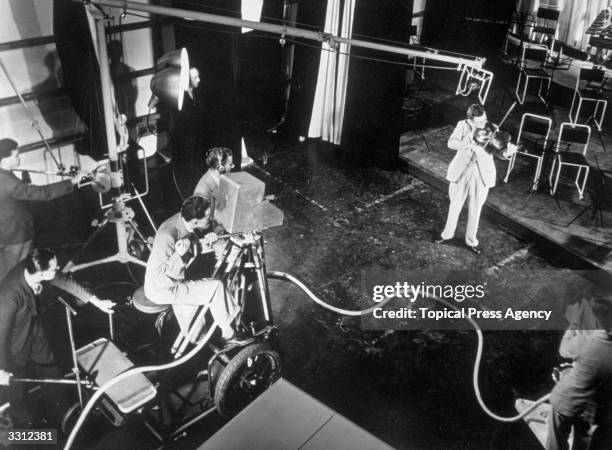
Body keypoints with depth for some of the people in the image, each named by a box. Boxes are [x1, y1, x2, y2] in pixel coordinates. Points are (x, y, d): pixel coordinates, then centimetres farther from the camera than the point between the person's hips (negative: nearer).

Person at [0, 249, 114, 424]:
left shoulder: (34, 269, -25)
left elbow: (65, 282, -9)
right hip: (15, 340, -6)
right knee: (16, 381, 20)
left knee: (49, 367, 26)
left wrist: (97, 302, -3)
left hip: (34, 328, 6)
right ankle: (19, 417, 51)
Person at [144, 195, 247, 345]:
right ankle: (228, 334, 5)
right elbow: (158, 276, -31)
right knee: (216, 287, -11)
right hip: (161, 289, -9)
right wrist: (179, 254, -42)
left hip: (174, 281, 9)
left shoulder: (184, 220, -9)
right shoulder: (168, 236, -33)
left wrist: (208, 240, -17)